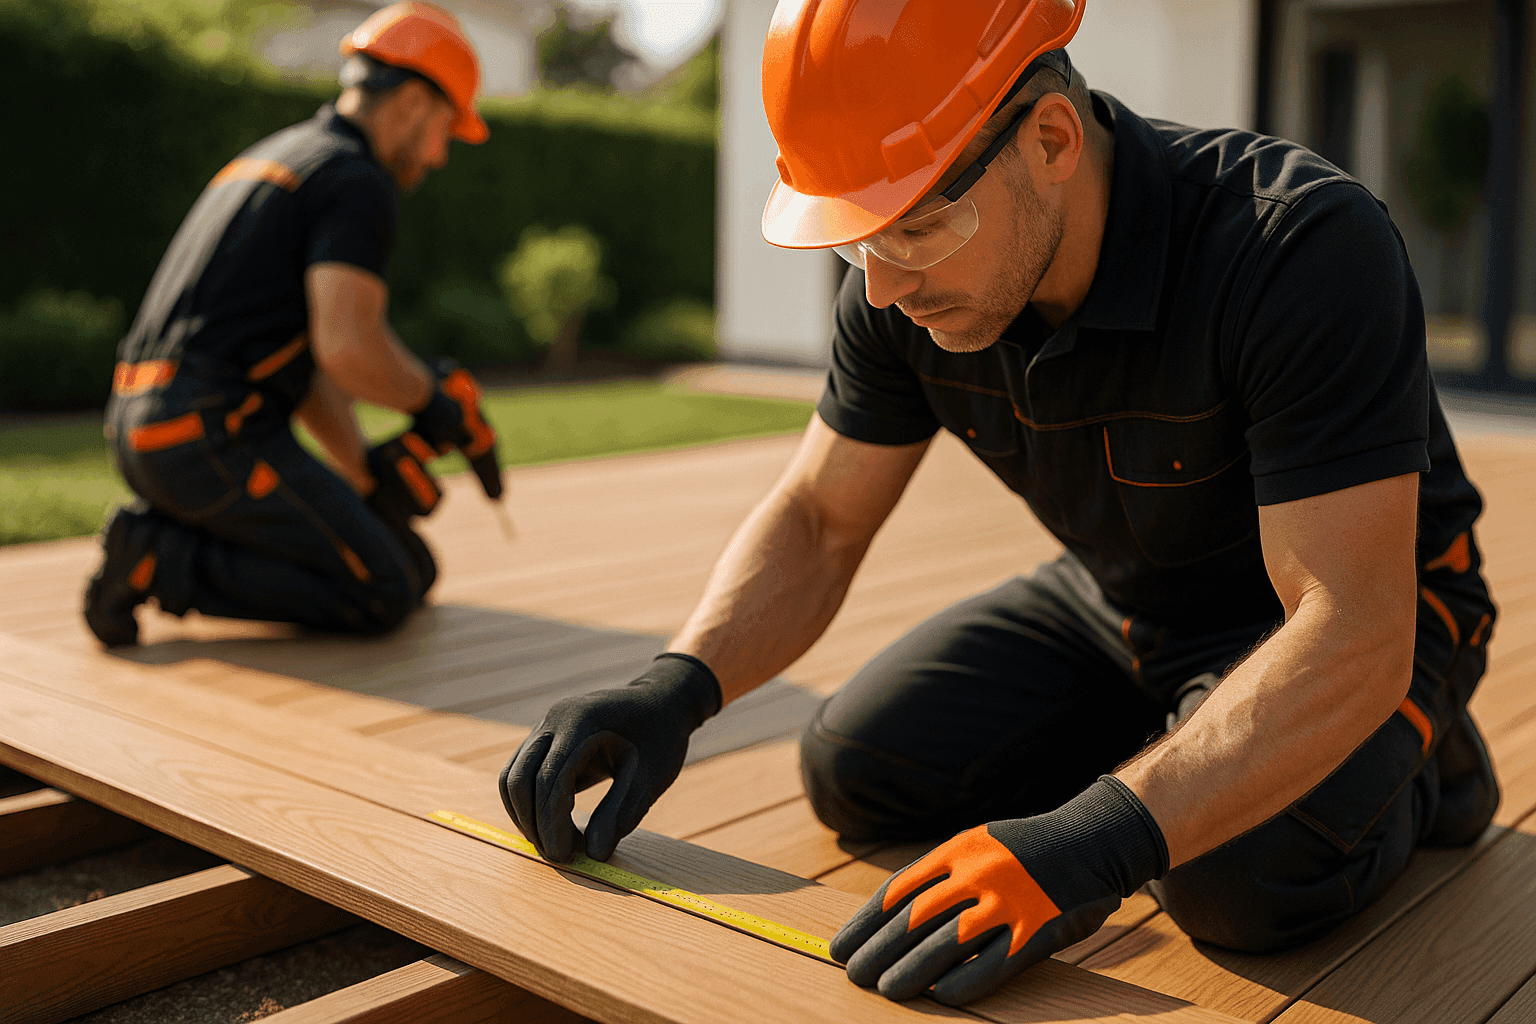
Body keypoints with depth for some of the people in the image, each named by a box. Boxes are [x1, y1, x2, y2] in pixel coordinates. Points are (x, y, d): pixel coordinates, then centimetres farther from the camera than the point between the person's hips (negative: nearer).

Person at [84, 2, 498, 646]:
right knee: (384, 595, -4)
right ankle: (165, 563, -8)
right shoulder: (359, 183, -8)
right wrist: (433, 398, -3)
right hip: (216, 439, -10)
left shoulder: (266, 162, 24)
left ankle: (166, 537, 8)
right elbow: (349, 347, -23)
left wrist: (370, 479, 19)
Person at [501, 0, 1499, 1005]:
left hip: (1371, 606, -5)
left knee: (1245, 873, -32)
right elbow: (816, 521, -7)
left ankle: (1410, 769, 3)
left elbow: (1353, 634, -40)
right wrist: (675, 687, -26)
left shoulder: (1306, 246, -35)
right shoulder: (905, 287, -17)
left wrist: (1099, 839, -51)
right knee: (856, 769, -6)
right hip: (1121, 603, 5)